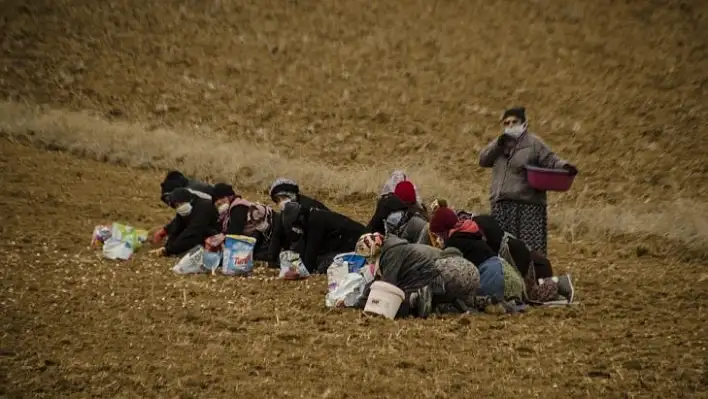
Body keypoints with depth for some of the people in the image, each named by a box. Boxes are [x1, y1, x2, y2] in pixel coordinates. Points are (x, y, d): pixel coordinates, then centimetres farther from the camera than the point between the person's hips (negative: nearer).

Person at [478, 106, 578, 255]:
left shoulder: (533, 143, 0)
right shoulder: (501, 142, 18)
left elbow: (551, 161, -6)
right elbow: (483, 160, 9)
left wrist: (565, 166, -27)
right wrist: (498, 144, -5)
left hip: (528, 205, -5)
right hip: (501, 205, 6)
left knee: (530, 250, -8)